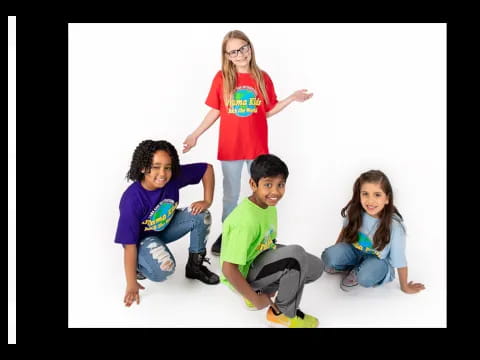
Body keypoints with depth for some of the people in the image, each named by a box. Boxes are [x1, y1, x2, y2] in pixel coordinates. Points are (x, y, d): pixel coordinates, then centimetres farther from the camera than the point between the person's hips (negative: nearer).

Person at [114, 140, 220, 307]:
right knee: (164, 268, -33)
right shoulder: (132, 199, -33)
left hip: (166, 227, 5)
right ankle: (140, 266, 3)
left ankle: (195, 266, 3)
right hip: (142, 239, -5)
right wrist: (131, 285, -24)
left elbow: (207, 168, -8)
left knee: (201, 216, -17)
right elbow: (129, 244, -28)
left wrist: (207, 201, -16)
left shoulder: (174, 177, -23)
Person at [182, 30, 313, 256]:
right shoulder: (221, 78, -6)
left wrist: (292, 98, -7)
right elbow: (215, 111, -1)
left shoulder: (262, 78, -2)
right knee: (230, 193, 13)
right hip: (230, 146, -1)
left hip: (257, 146, 1)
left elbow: (268, 111, 2)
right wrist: (196, 134, -4)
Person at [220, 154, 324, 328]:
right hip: (242, 276, -9)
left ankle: (260, 291, 13)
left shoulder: (269, 206, -2)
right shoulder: (246, 220, -30)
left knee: (315, 267, 4)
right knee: (296, 254, -28)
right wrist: (256, 300, -19)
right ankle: (283, 314, -6)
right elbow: (228, 270, -30)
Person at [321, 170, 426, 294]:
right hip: (355, 251, 4)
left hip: (378, 260, -3)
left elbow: (400, 261, -19)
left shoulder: (394, 226, -30)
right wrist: (336, 252, 16)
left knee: (365, 278, -35)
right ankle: (349, 267, 6)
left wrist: (405, 287, -7)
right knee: (329, 256, -25)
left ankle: (356, 274, 0)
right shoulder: (355, 211, -19)